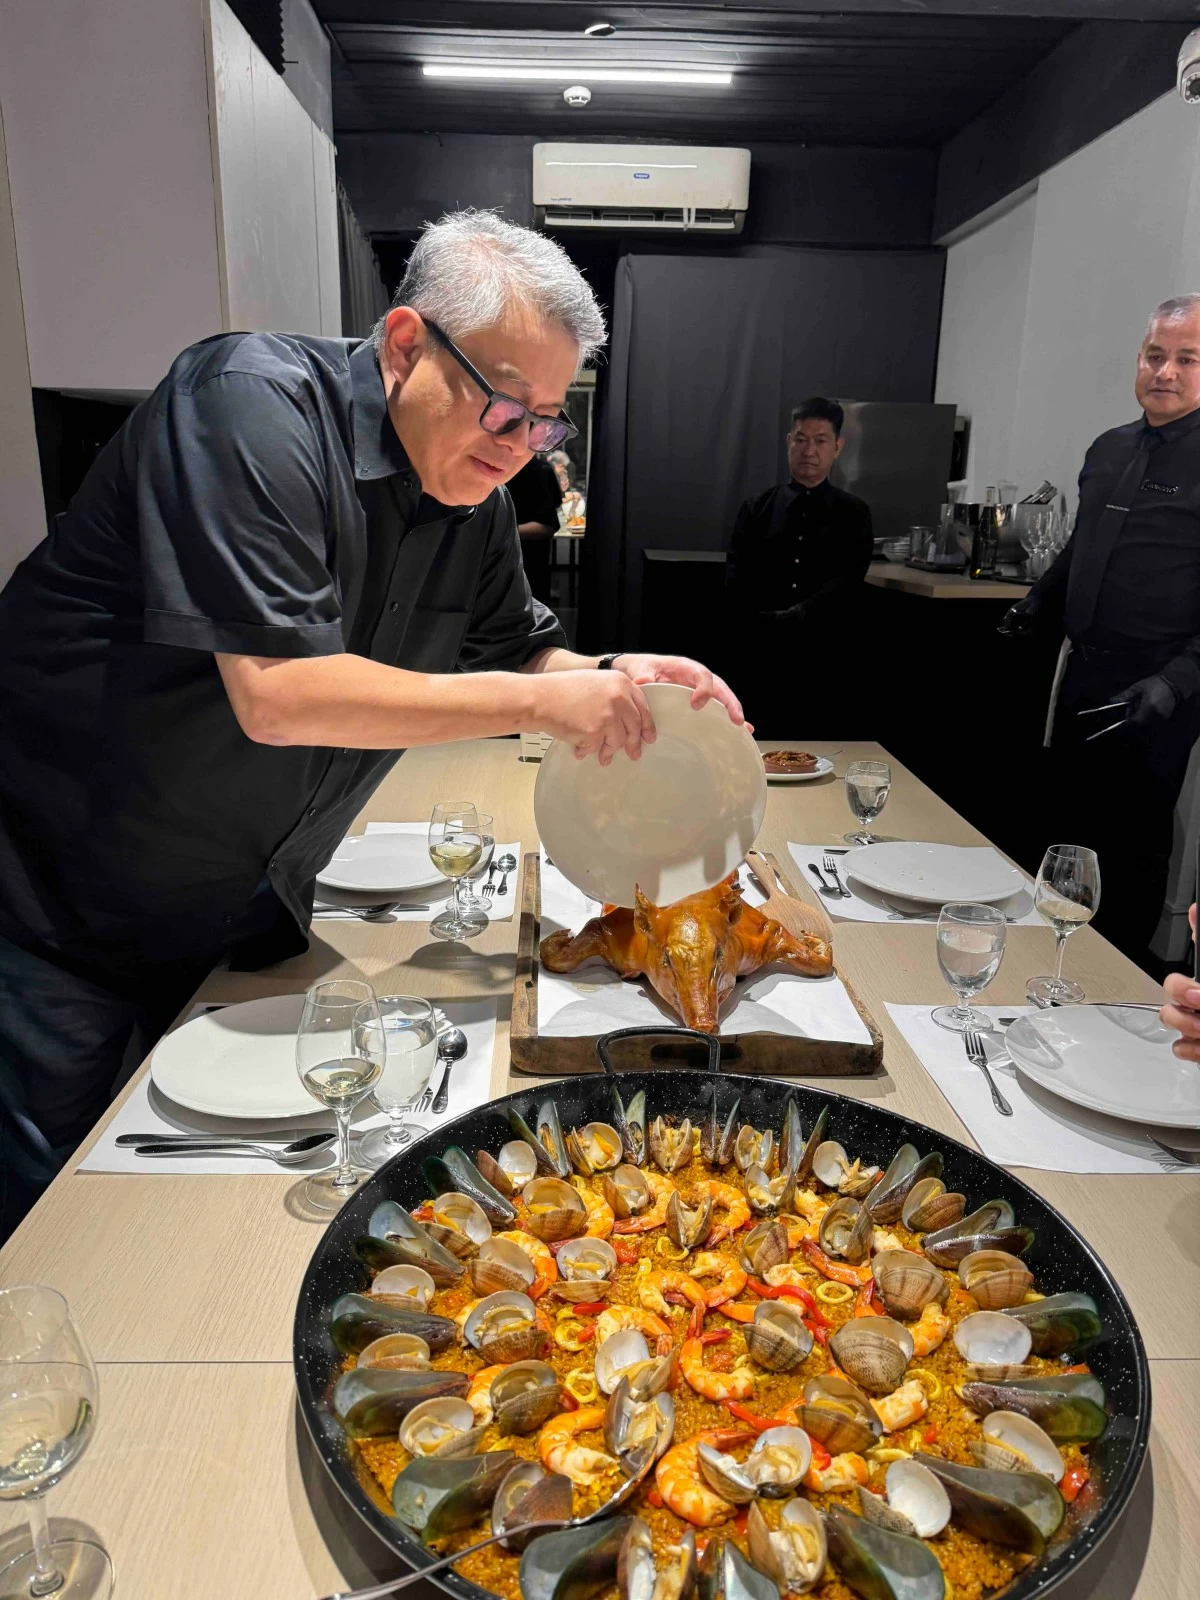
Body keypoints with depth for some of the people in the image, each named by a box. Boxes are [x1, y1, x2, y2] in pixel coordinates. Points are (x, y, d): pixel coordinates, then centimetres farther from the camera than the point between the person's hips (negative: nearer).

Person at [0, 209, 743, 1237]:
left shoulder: (475, 495, -1)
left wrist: (622, 679, -12)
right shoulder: (254, 403, -24)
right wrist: (540, 701, -28)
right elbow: (277, 695, -33)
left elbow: (521, 653, 11)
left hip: (239, 919, 6)